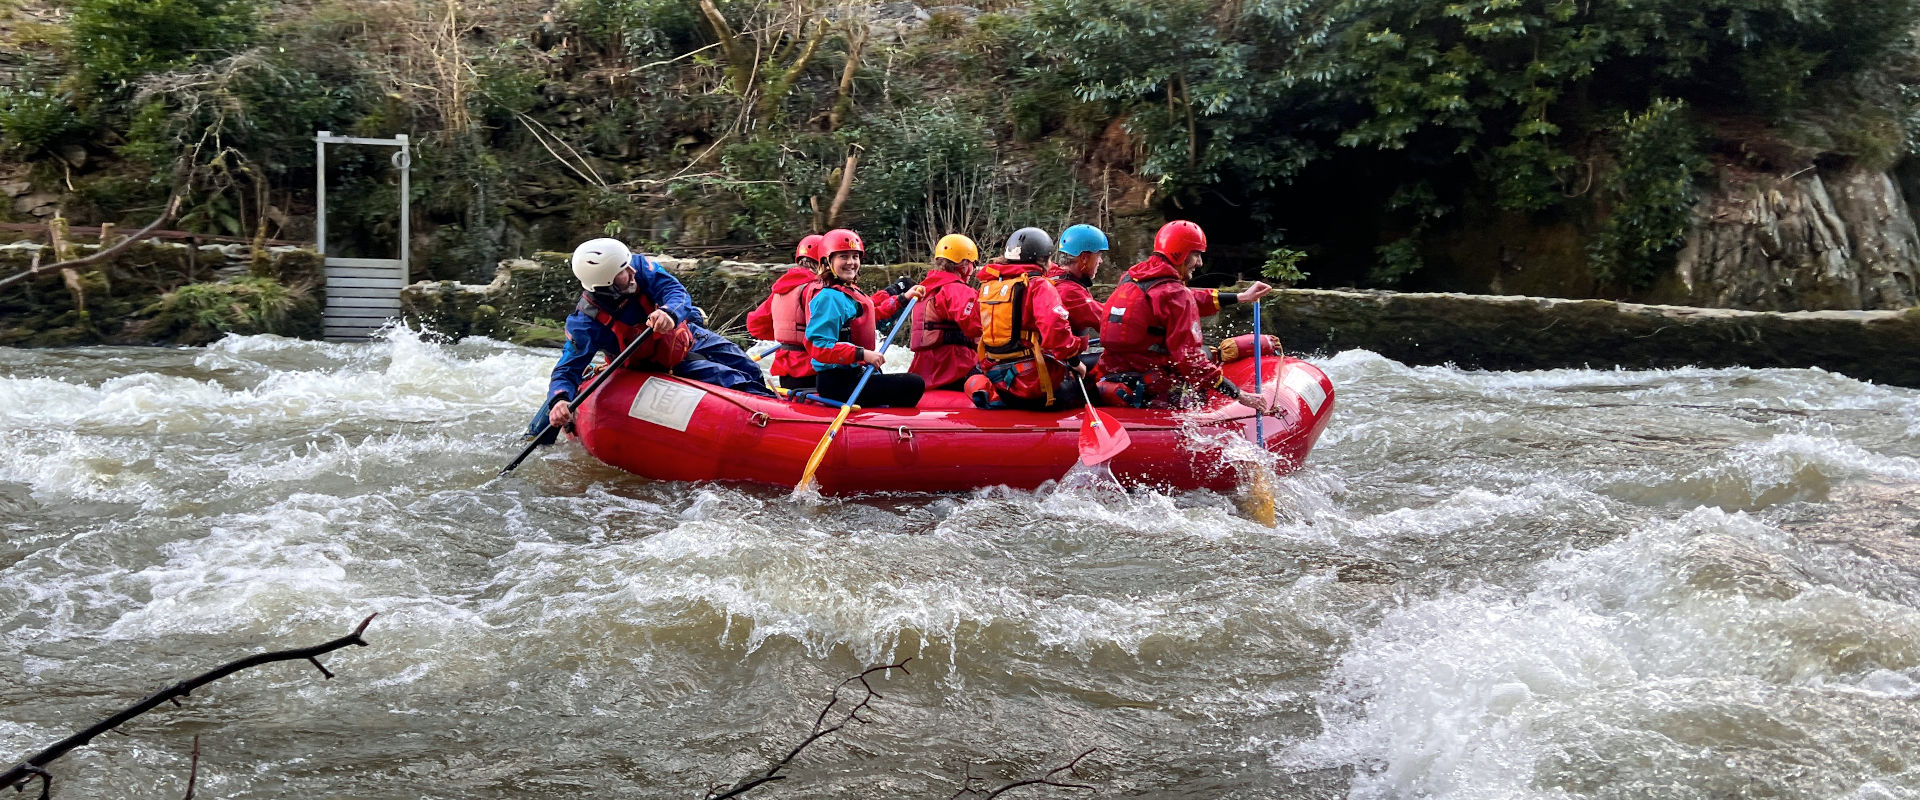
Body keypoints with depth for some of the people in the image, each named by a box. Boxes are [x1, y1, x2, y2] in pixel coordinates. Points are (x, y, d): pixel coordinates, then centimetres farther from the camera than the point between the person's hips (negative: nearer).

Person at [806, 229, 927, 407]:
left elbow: (871, 315, 35)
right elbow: (819, 347, -25)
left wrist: (903, 298, 37)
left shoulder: (853, 292, 12)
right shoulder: (829, 298, -17)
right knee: (914, 385, -18)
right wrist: (862, 354, -29)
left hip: (855, 375, 11)